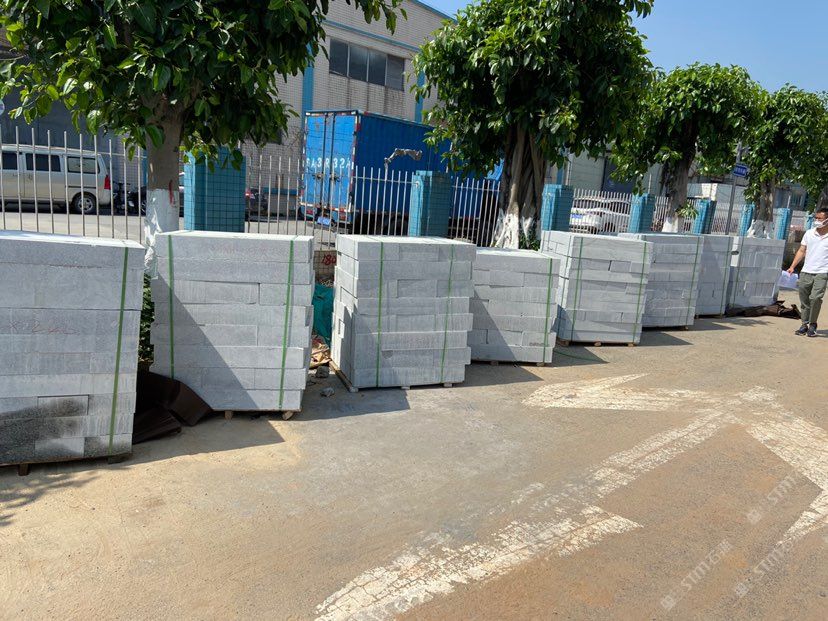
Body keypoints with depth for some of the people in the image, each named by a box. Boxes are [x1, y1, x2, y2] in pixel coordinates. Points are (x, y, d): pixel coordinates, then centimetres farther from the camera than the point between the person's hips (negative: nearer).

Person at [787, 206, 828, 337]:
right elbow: (802, 251, 13)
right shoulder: (809, 233, 9)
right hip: (806, 272, 4)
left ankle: (813, 325, -3)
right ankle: (805, 324, 18)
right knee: (804, 300, 7)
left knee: (815, 298, -18)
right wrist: (792, 266, 5)